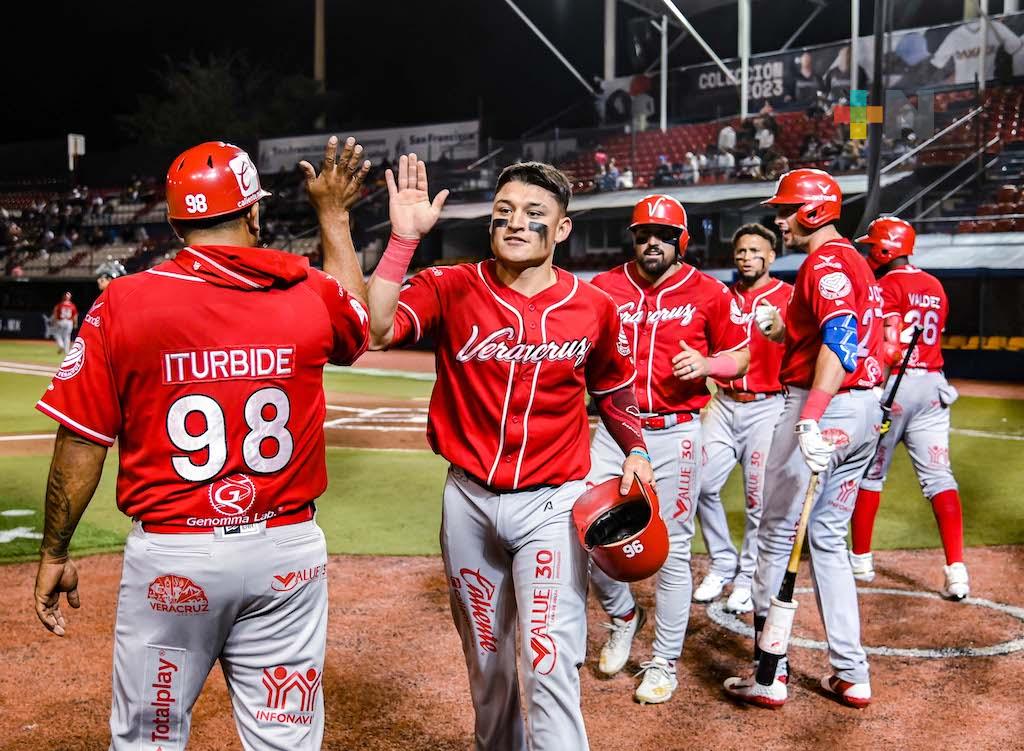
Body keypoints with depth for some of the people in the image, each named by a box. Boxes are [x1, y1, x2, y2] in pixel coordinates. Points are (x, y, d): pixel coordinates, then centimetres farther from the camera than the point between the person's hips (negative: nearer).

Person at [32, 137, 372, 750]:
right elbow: (358, 320, 22)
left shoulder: (122, 304, -7)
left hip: (169, 556, -1)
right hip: (287, 550, 2)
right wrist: (335, 217, 30)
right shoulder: (310, 296, -3)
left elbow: (81, 445, -4)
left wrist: (54, 554, 8)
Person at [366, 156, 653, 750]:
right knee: (486, 661, 19)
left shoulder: (595, 309, -3)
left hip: (552, 504, -1)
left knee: (550, 665, -9)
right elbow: (374, 330, -25)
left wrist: (635, 449, 1)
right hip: (469, 500, 2)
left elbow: (614, 386, 14)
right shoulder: (450, 289, -7)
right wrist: (404, 238, -28)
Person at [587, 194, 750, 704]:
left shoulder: (708, 292, 0)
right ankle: (623, 615, 30)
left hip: (675, 433, -2)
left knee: (672, 549, 3)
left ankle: (664, 663, 18)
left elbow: (741, 356, 6)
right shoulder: (604, 288, 5)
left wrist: (707, 365, -15)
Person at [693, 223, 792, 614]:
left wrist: (781, 333, -44)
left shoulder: (789, 296, -4)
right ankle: (722, 564, 18)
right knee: (702, 484, -1)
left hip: (767, 406, -4)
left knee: (759, 498, -3)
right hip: (724, 403, 5)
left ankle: (748, 577, 15)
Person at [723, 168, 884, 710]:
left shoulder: (825, 262, -12)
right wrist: (784, 331, 22)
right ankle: (850, 675, 16)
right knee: (828, 540, 15)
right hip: (865, 410, 10)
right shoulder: (856, 262, 19)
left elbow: (840, 340, -27)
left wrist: (812, 418, -36)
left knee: (777, 536, 0)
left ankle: (769, 674, 6)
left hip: (821, 407, -10)